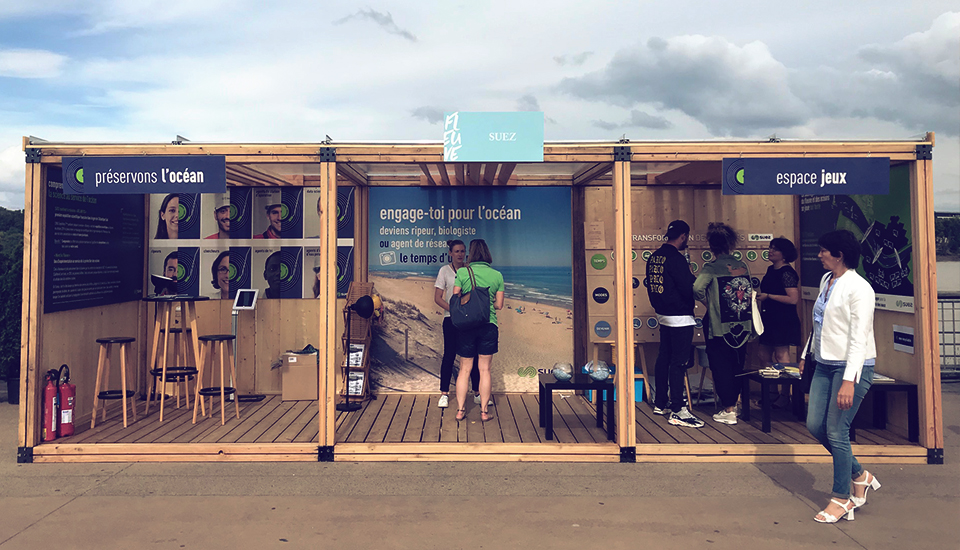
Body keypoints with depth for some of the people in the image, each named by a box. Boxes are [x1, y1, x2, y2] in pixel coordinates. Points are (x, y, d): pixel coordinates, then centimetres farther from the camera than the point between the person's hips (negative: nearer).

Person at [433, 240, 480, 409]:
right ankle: (444, 394, 9)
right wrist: (454, 310, -13)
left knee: (474, 355, 5)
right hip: (452, 319, -2)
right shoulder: (445, 271, 1)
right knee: (449, 355, 0)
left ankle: (477, 393, 15)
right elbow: (437, 298, -3)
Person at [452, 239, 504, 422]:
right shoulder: (497, 275, 2)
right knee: (485, 369, 6)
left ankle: (460, 410, 12)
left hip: (466, 325, 0)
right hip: (489, 325, 0)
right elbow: (499, 305, 5)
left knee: (464, 369, 10)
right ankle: (484, 411, 9)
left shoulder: (462, 272, -2)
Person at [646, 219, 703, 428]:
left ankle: (660, 403, 25)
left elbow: (650, 283, 16)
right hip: (680, 317, -9)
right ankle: (678, 411, -2)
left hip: (663, 315, 9)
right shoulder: (676, 258, -18)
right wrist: (693, 277, -2)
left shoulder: (654, 257, 9)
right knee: (679, 362, -5)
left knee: (664, 358, 15)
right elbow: (688, 289, -21)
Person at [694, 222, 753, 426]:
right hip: (742, 325, 6)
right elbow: (750, 292, 10)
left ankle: (728, 411, 7)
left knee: (721, 366, 4)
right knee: (737, 365, 17)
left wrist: (707, 302, -11)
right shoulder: (743, 266, 4)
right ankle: (734, 404, 30)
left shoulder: (712, 267, -13)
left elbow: (698, 287, -29)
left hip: (719, 325, -6)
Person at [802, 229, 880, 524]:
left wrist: (849, 380, -24)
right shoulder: (826, 281, 11)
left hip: (852, 366, -8)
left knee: (836, 432, -3)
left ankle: (842, 499, 14)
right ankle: (859, 475, 28)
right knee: (815, 425, 7)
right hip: (825, 364, 8)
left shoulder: (858, 288, -15)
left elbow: (859, 338, -20)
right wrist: (807, 353, 21)